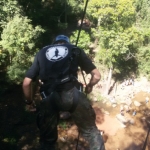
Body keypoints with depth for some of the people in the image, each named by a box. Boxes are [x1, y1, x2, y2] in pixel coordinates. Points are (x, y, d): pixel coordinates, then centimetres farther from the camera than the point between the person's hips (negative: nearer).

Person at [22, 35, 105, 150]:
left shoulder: (41, 53, 26)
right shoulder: (75, 50, 23)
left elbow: (26, 83, 20)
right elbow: (97, 75, 21)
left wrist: (29, 102, 36)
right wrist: (89, 86, 41)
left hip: (48, 98, 2)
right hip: (72, 93, -1)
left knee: (47, 139, 21)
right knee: (90, 130, 18)